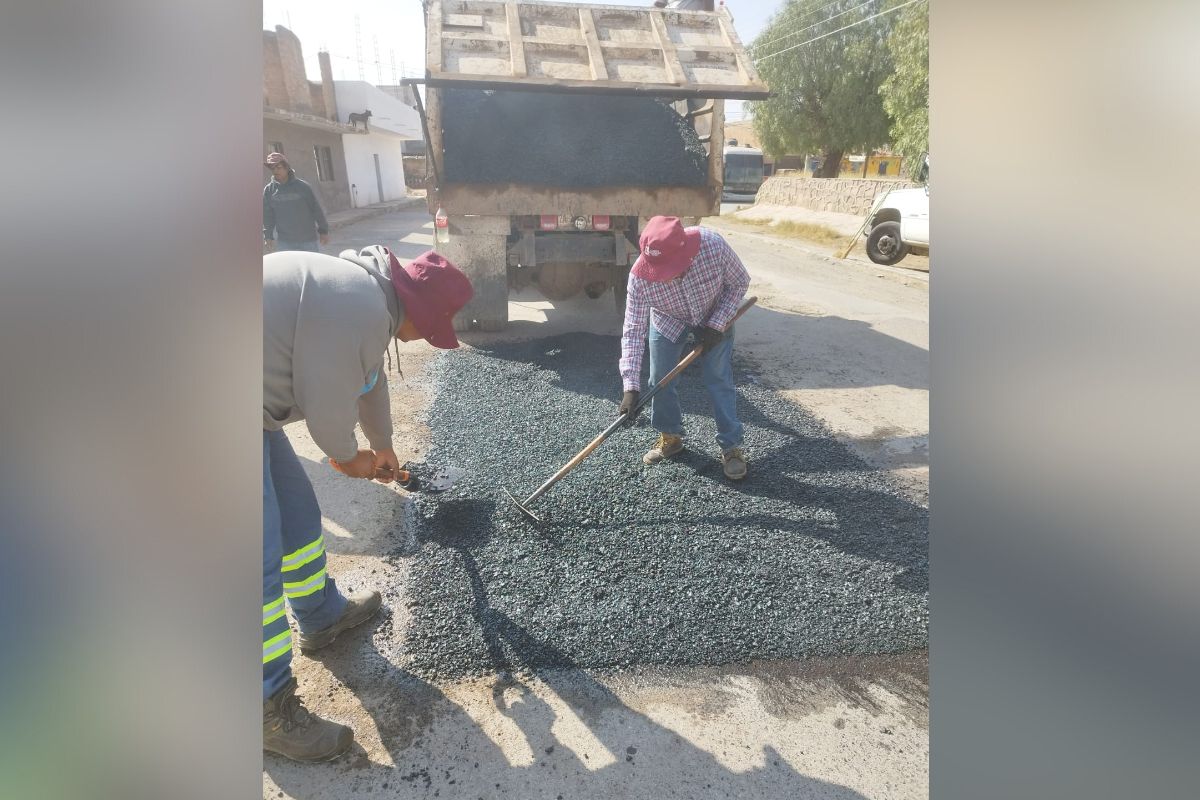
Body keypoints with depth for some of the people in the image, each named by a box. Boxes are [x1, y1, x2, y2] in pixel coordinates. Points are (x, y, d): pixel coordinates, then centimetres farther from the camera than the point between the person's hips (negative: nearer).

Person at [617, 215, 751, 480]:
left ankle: (732, 447, 9)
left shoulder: (713, 245, -37)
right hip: (667, 321, 1)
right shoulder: (640, 276, -34)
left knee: (719, 381, -5)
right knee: (659, 381, 2)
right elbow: (633, 330, -30)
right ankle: (670, 437, 25)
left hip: (715, 317, -1)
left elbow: (740, 282, -17)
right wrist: (631, 386, -36)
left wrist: (716, 325, -24)